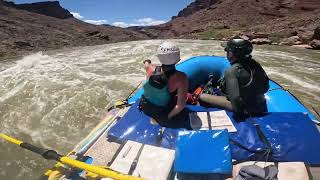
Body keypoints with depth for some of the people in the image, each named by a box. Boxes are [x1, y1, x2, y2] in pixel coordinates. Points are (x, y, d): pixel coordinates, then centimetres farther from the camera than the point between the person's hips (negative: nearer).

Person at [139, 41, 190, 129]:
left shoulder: (151, 69, -19)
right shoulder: (181, 78, -32)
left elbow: (146, 64, 7)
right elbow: (180, 105, -33)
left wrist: (146, 62, 30)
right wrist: (168, 117, -15)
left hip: (145, 108, 4)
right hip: (162, 114, -4)